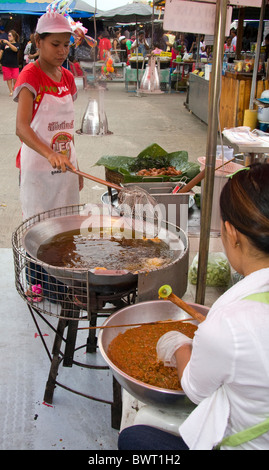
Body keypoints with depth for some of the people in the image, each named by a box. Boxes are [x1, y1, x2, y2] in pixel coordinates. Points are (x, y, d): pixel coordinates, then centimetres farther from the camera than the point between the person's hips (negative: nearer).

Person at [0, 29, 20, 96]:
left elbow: (15, 49, -19)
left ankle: (14, 88, 23)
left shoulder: (17, 44, 3)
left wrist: (8, 43, -25)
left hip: (14, 65, -1)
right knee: (8, 78, 1)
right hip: (6, 64, 1)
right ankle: (11, 91, 9)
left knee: (15, 79, -5)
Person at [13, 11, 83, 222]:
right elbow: (21, 127, -24)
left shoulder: (67, 77, 10)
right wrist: (50, 154, -40)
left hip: (65, 166, 6)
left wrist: (75, 165, 13)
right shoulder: (30, 75, -11)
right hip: (38, 168, -6)